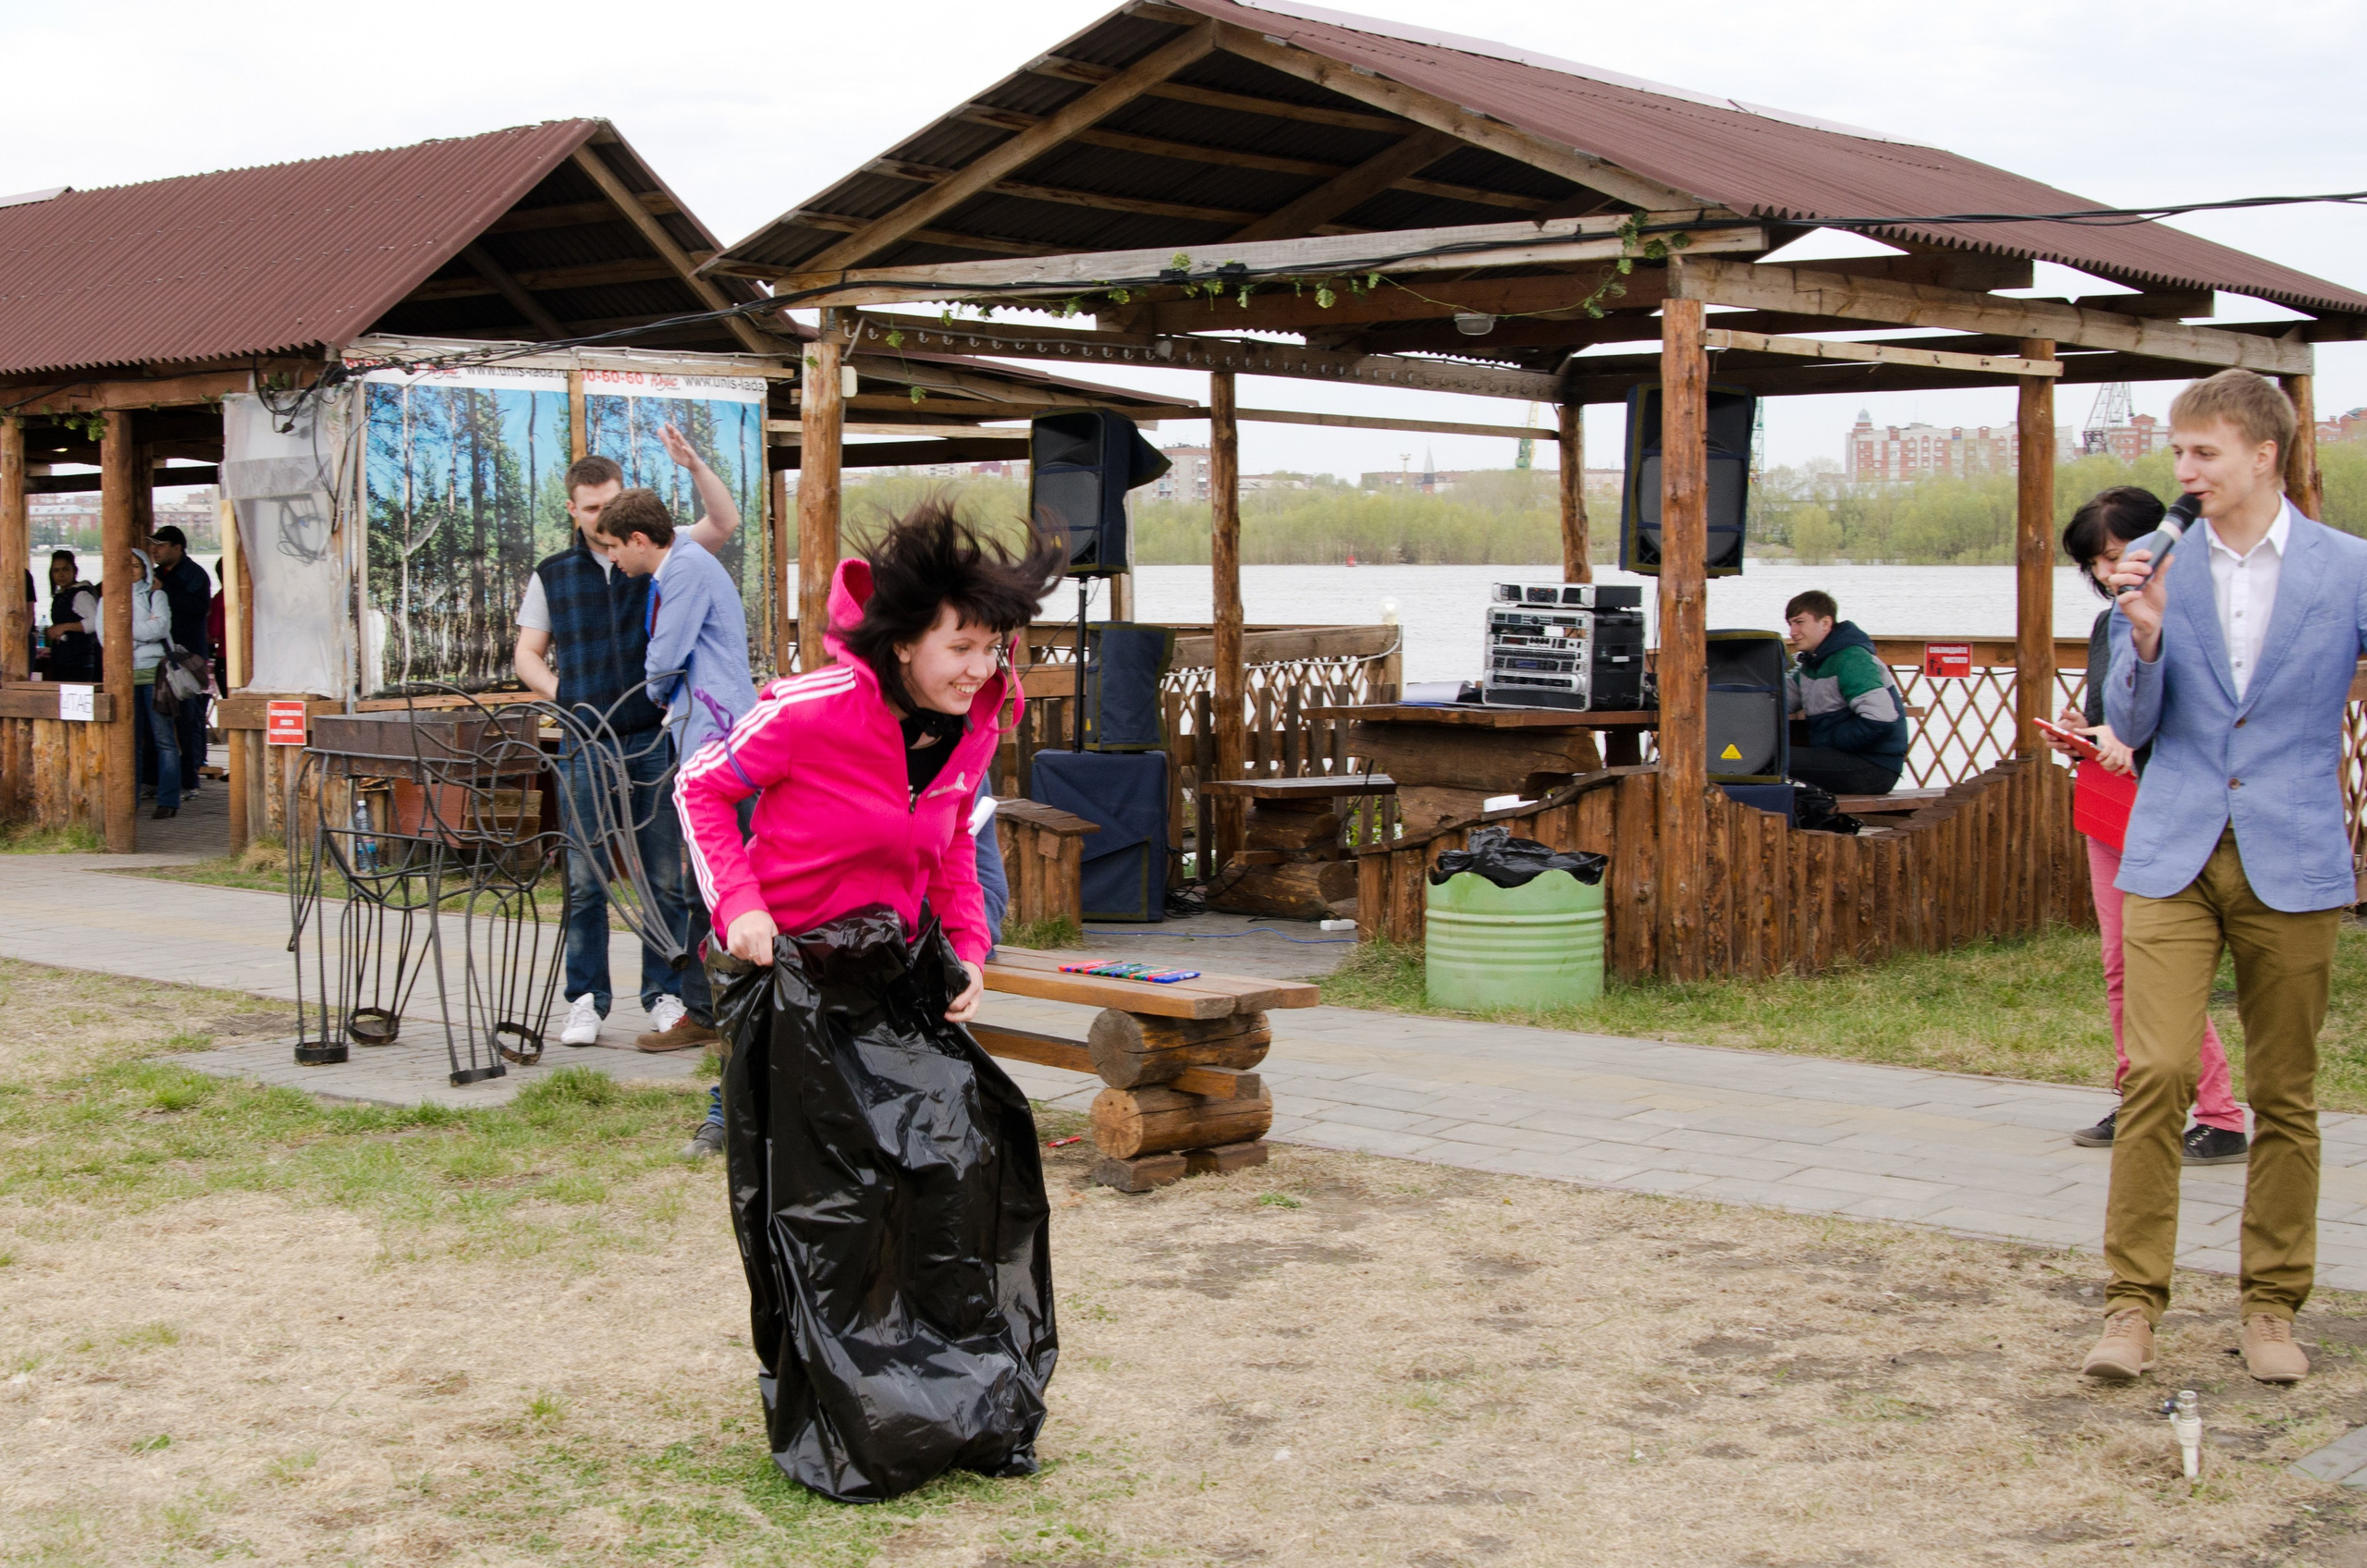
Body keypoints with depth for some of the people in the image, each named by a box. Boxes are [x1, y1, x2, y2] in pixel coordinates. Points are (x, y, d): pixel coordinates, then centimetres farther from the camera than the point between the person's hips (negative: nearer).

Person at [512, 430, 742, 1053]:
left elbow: (724, 522, -4)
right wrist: (563, 695, -1)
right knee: (585, 878, 1)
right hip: (587, 744, 1)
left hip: (655, 738, -1)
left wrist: (693, 464, -18)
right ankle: (585, 1001, 9)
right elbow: (528, 655, 16)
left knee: (663, 877, 2)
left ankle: (666, 996, 10)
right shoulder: (552, 575, 12)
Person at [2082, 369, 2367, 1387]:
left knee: (2284, 1095, 7)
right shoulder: (2159, 571, 5)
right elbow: (2130, 727, 5)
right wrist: (2144, 637, -11)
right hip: (2172, 858, 1)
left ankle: (2272, 1305, 19)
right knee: (2155, 1074, -10)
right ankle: (2133, 1301, -1)